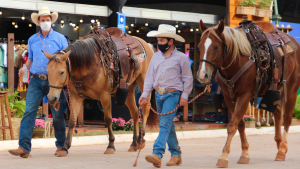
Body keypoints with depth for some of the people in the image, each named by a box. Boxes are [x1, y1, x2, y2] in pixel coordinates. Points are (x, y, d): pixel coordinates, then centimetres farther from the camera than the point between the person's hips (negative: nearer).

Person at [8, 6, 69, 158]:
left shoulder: (60, 38, 6)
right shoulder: (32, 40, 13)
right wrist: (24, 69, 1)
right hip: (36, 81, 2)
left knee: (58, 114, 3)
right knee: (29, 112, -11)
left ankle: (61, 146, 16)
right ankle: (24, 147, -15)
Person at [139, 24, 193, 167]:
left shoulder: (180, 57, -3)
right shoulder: (156, 56, 10)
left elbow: (188, 79, 0)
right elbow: (150, 76, 10)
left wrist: (184, 96, -9)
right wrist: (145, 94, 1)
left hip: (173, 94, -6)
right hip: (159, 95, 6)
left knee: (165, 124, -15)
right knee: (167, 125, 12)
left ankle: (157, 154, -24)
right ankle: (176, 154, 21)